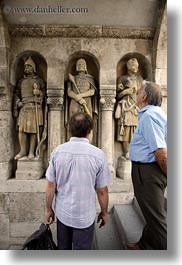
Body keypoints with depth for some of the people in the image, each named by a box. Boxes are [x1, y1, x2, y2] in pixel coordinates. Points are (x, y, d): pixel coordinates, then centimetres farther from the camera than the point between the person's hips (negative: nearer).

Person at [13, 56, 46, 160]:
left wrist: (39, 92, -7)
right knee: (21, 129, -5)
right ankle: (23, 151, 6)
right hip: (23, 108, 3)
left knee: (34, 130, -3)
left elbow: (44, 94, 13)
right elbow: (16, 95, 18)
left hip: (35, 108, -2)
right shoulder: (21, 81, 20)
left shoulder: (39, 80, 13)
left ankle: (31, 152, 3)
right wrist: (16, 106, 6)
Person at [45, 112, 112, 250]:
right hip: (85, 216, -2)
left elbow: (51, 185, -6)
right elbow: (102, 191, -10)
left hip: (62, 212, 3)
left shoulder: (58, 151, -12)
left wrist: (48, 209, 9)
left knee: (63, 249, 25)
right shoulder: (98, 154, -18)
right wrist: (104, 212, 7)